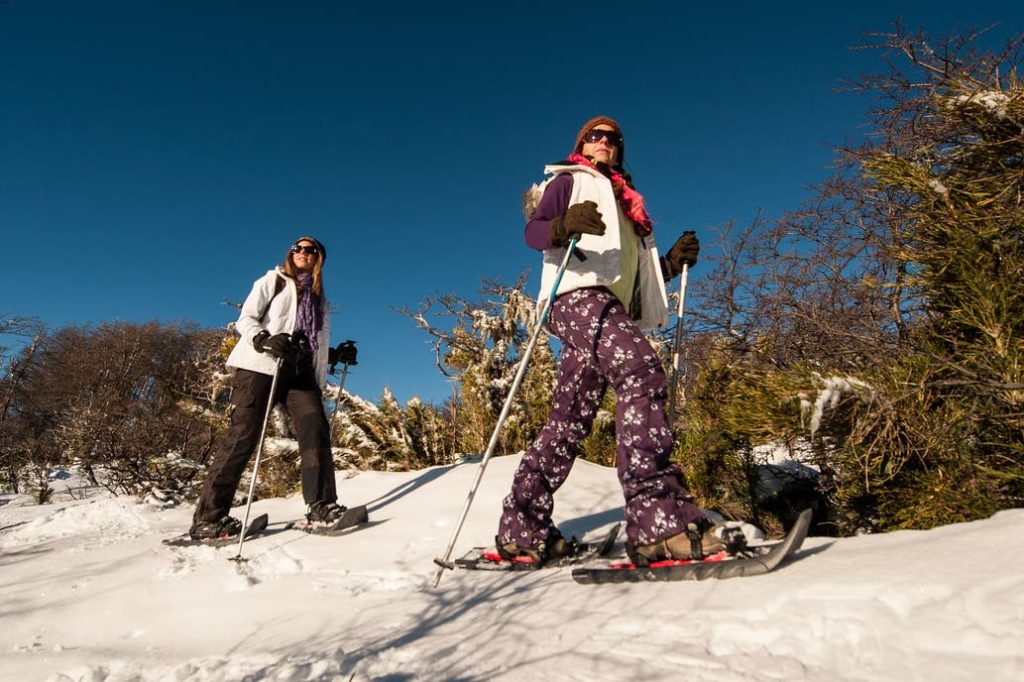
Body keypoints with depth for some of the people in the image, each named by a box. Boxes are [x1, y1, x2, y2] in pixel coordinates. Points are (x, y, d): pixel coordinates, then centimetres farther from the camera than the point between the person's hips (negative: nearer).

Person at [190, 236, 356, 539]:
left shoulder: (319, 298, 25)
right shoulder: (273, 281, 11)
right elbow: (246, 319, 0)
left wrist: (336, 355, 10)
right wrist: (265, 340, -19)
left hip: (300, 372, 5)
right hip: (261, 366, -5)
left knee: (316, 428, -14)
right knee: (244, 434, -12)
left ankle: (321, 505, -12)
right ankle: (208, 516, -8)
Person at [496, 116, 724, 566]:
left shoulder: (625, 203, 36)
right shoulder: (570, 181, 16)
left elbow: (637, 277, 30)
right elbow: (533, 231, -2)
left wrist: (672, 262, 13)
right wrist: (565, 225, -23)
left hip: (613, 306, 8)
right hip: (579, 296, -7)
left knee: (568, 424, 1)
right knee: (642, 374, -31)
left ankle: (520, 531, 5)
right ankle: (658, 520, -40)